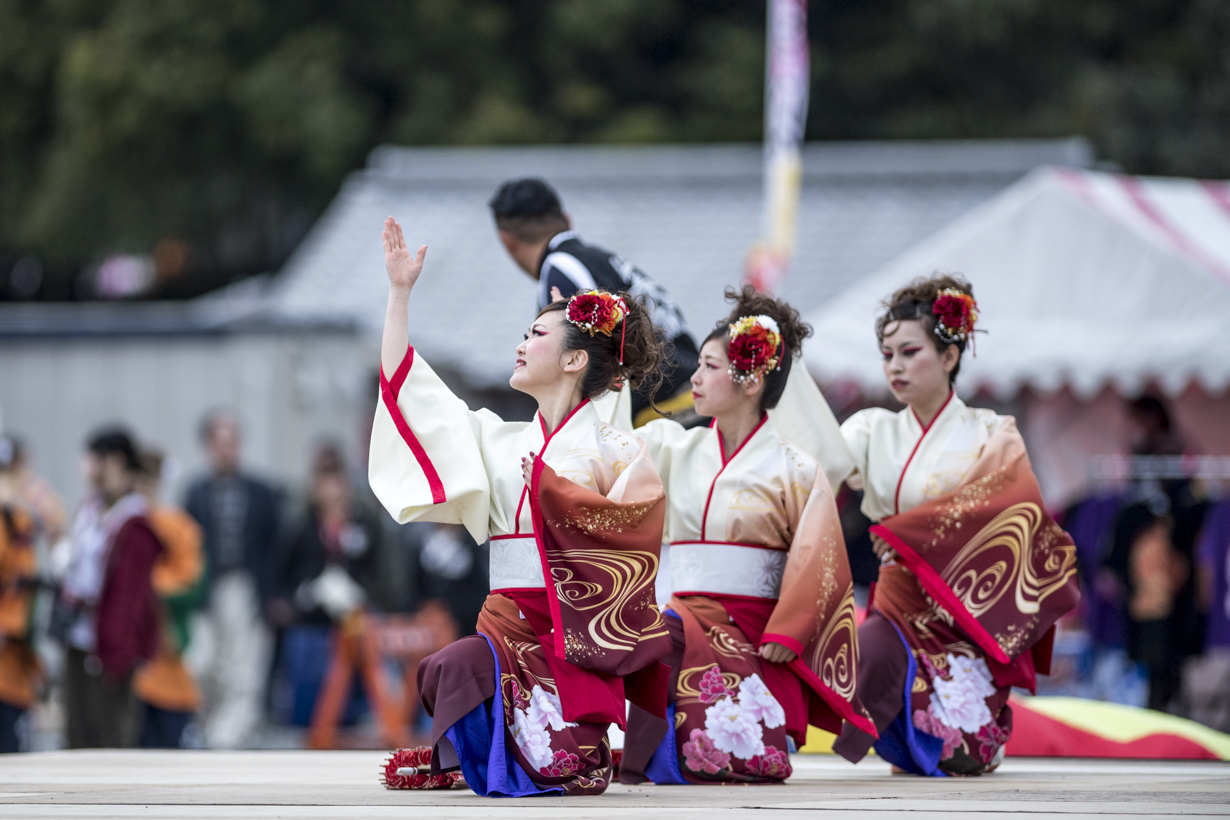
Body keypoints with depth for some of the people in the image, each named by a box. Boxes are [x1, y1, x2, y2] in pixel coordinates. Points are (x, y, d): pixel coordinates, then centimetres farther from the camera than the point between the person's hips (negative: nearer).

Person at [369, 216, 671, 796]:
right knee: (444, 672, -29)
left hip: (577, 631, -4)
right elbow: (407, 385, 20)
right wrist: (399, 293, 20)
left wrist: (550, 486, -12)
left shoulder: (620, 454, 4)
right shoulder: (501, 440, 19)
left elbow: (625, 536, -8)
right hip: (508, 619, 4)